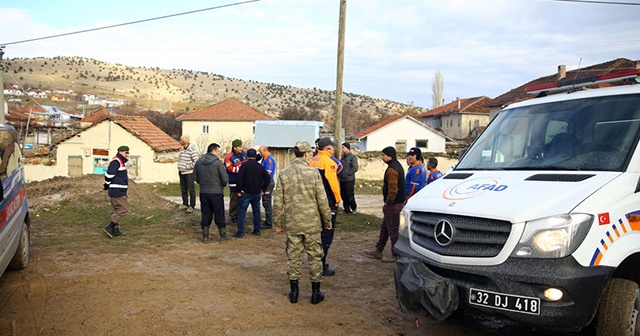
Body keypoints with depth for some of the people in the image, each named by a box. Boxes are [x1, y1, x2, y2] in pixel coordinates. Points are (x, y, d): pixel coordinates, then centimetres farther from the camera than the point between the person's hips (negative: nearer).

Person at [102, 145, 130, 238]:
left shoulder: (120, 162, 20)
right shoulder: (116, 161, -14)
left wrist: (106, 185, 14)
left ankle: (115, 230, 18)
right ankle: (109, 227, -10)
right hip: (117, 191, -11)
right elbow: (109, 175, -20)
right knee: (123, 209, -11)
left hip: (119, 191, 11)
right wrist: (106, 185, -5)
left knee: (116, 210, 13)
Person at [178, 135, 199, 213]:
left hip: (189, 172, -8)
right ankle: (185, 204, 26)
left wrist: (188, 166, -16)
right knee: (183, 189, 14)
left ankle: (192, 206, 5)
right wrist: (179, 166, 12)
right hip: (182, 172, 8)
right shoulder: (182, 149, 9)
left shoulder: (192, 150, -16)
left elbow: (196, 161, -19)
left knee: (191, 190, -1)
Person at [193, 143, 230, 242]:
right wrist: (222, 184, 7)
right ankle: (223, 235, 16)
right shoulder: (218, 162, -13)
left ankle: (205, 236, 15)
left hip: (203, 192, 4)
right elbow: (225, 179, -14)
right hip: (216, 192, -4)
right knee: (219, 215, 8)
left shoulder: (198, 162, 2)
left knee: (206, 215, 12)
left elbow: (195, 177, 8)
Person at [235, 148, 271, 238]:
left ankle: (240, 232, -3)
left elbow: (238, 178, -17)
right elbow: (267, 178, 5)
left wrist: (239, 190, -8)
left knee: (242, 211, 1)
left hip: (246, 193, -4)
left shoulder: (244, 165, -8)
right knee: (256, 211, 15)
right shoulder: (260, 166, 5)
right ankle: (257, 230, 19)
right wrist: (263, 189, 10)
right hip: (257, 193, 4)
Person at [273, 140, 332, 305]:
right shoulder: (313, 173, -9)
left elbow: (278, 202, 0)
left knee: (293, 257, 12)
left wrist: (277, 223, 10)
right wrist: (327, 220, 4)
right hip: (312, 224, -2)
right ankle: (315, 293, 17)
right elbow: (322, 200, -8)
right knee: (315, 257, 10)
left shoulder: (283, 174, -1)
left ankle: (294, 292, 20)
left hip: (291, 224, 2)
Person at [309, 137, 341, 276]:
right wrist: (337, 199, -6)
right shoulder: (328, 161, -14)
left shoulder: (312, 161, 9)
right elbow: (333, 182, -19)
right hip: (328, 203, -8)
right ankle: (321, 266, 2)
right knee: (327, 234, -1)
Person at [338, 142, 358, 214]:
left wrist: (347, 173, -14)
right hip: (342, 180, 7)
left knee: (350, 195, -2)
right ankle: (347, 209, 22)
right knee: (343, 195, 11)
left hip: (349, 180, -7)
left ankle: (354, 208, 16)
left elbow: (355, 168, -17)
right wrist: (339, 174, 6)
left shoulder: (353, 157, -10)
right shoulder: (342, 157, 12)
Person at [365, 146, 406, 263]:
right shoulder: (397, 165, 12)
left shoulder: (392, 170, -22)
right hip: (397, 202, 11)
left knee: (393, 230, 0)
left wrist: (388, 203, -15)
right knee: (384, 227, 18)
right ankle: (378, 251, 28)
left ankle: (396, 255, 10)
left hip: (393, 204, -11)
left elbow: (393, 190, -28)